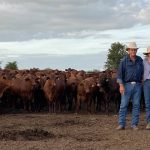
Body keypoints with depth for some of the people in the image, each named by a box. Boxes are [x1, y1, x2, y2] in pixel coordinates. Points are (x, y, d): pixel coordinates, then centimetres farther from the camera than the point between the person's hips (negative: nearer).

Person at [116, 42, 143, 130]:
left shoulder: (140, 60, 8)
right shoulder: (124, 61, -4)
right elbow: (120, 74, -7)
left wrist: (142, 81, 15)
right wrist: (121, 85, -16)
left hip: (137, 85, 3)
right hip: (127, 85, -3)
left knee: (136, 105, 2)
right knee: (124, 105, -4)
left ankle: (134, 124, 8)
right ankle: (121, 125, -1)